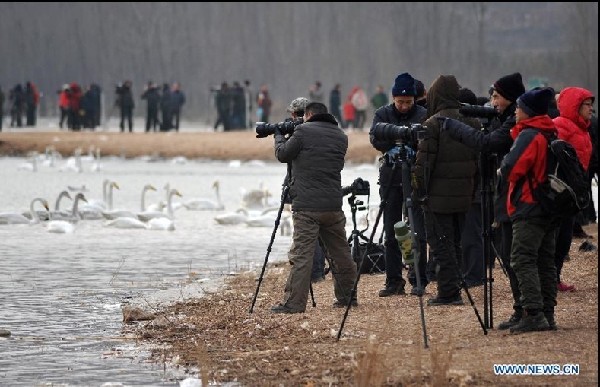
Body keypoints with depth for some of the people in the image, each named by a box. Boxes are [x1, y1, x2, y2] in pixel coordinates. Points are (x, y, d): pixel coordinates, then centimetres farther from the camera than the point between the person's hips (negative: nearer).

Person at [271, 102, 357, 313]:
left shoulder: (303, 131, -4)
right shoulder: (341, 137, 13)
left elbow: (283, 154, 3)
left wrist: (279, 136, 24)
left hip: (307, 206, -5)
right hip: (333, 206, 5)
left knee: (301, 255, -7)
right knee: (341, 254, 16)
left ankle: (293, 303, -11)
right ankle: (346, 297, 25)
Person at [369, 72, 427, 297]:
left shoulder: (424, 116, 1)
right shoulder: (383, 114, 6)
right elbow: (375, 138, -9)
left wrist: (412, 151, -26)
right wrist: (393, 149, -24)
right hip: (390, 179, 2)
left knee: (418, 233, -4)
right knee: (391, 234, 3)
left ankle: (419, 281, 3)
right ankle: (393, 282, 8)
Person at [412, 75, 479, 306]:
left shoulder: (434, 123, -13)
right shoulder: (472, 122, 7)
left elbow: (424, 160, -14)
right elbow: (479, 157, 12)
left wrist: (419, 190, -6)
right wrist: (474, 188, 18)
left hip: (439, 195, -6)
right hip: (464, 195, 6)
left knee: (442, 244, -2)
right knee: (455, 242, 15)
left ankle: (448, 293, -6)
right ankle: (454, 290, 19)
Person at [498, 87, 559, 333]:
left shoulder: (529, 135, -13)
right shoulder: (552, 135, 14)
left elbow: (510, 169, -21)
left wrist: (502, 171, 1)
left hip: (529, 209, -9)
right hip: (550, 210, 9)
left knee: (523, 260, -10)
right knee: (546, 261, 11)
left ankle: (534, 314, -18)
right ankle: (547, 315, 13)